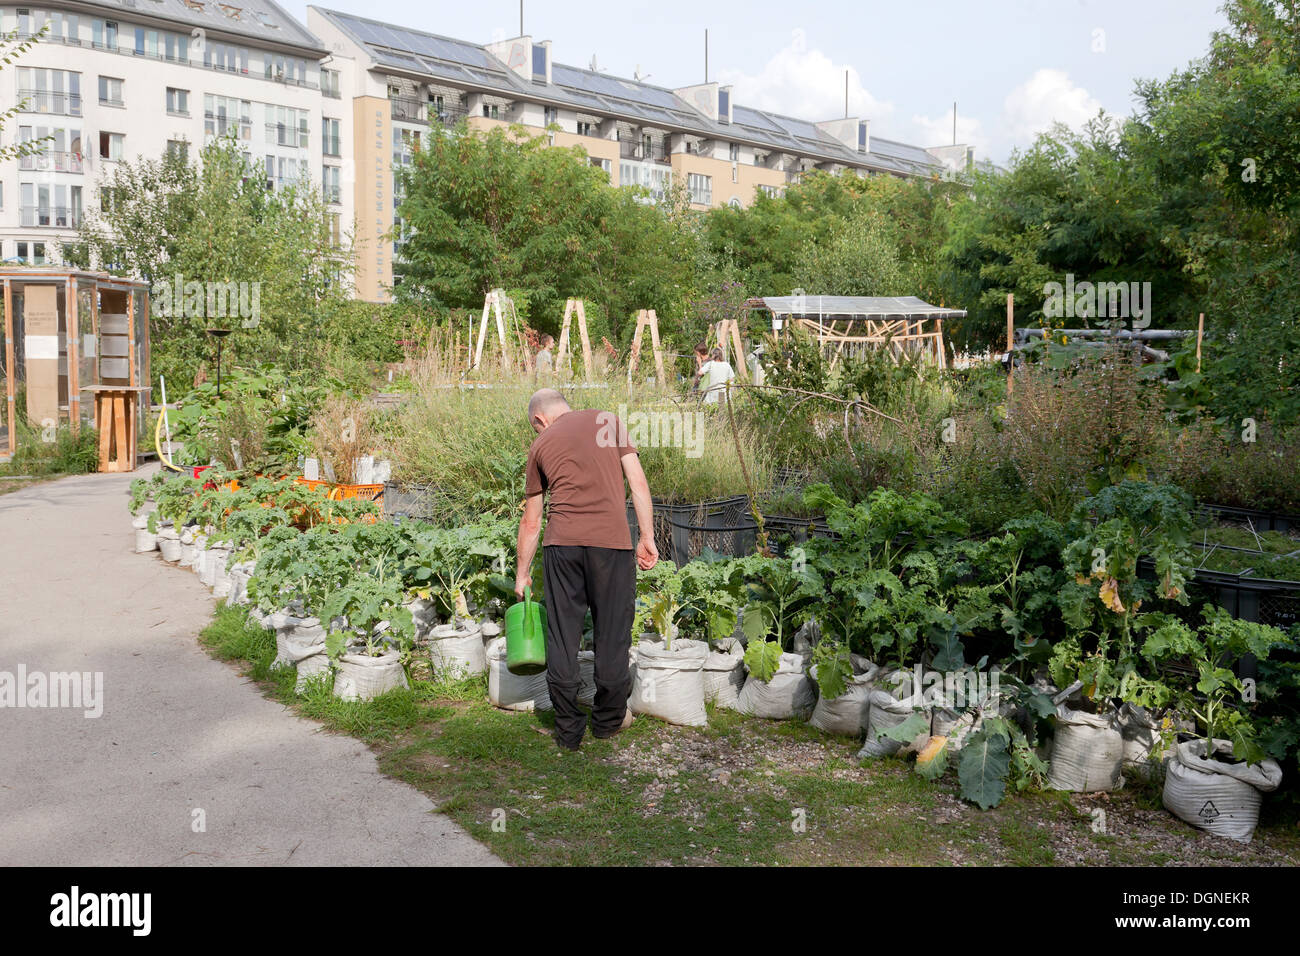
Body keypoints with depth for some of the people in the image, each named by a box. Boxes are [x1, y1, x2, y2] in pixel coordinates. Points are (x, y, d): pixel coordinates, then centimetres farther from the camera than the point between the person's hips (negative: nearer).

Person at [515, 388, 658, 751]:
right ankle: (609, 719, 23)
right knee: (612, 633, 11)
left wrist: (522, 575, 28)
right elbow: (638, 483, 5)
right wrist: (647, 538, 6)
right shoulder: (608, 421, 15)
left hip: (562, 542, 1)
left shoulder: (541, 445, 16)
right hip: (612, 542, -1)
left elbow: (530, 521, 20)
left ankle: (568, 730, 15)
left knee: (561, 639, 9)